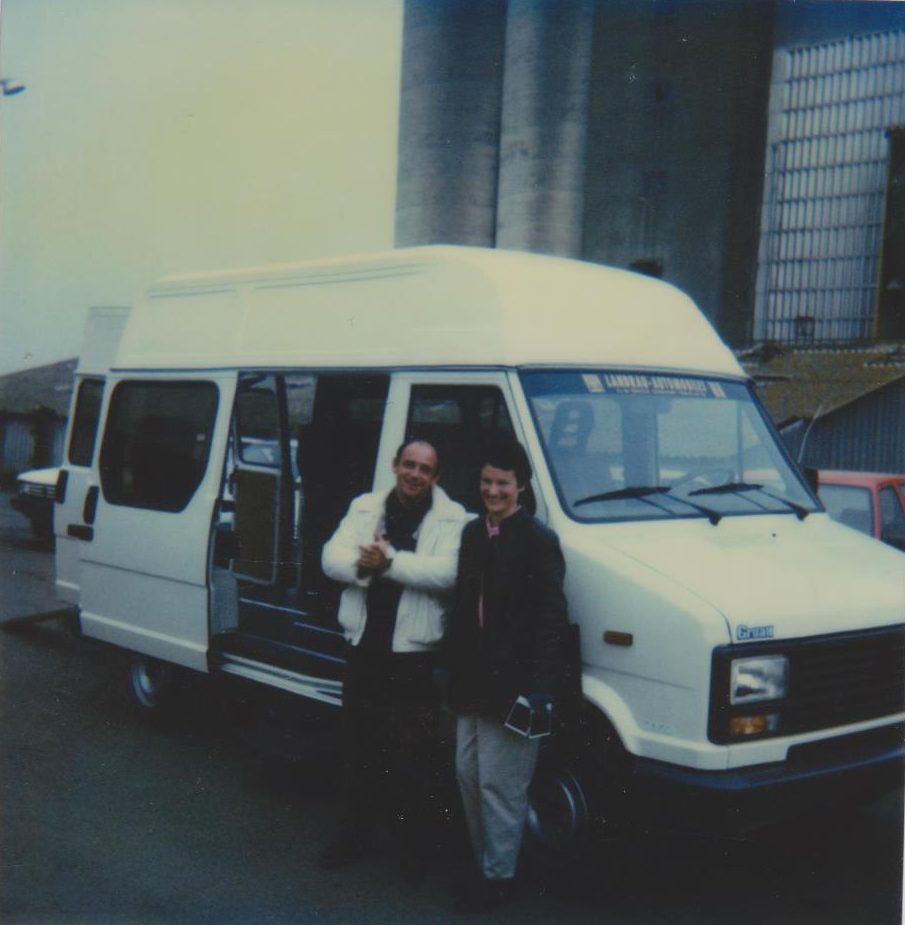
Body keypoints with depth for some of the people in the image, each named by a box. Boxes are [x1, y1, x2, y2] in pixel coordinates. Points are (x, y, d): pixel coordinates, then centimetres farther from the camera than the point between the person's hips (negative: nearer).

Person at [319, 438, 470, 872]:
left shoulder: (452, 518, -4)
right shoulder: (365, 508, 10)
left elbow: (448, 572, -20)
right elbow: (332, 557, 0)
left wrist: (390, 561, -24)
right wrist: (364, 563, -21)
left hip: (416, 656, -4)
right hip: (364, 647, 5)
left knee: (416, 758, 2)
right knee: (359, 748, 16)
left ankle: (419, 845, 18)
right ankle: (356, 833, 32)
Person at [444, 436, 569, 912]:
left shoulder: (537, 540, -11)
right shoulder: (473, 533, 12)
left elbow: (551, 620, -14)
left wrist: (539, 689, -20)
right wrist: (450, 665, 15)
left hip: (512, 685, -8)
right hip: (472, 682, 8)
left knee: (499, 784, -1)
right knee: (468, 774, 15)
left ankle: (497, 875, 14)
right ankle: (483, 862, 30)